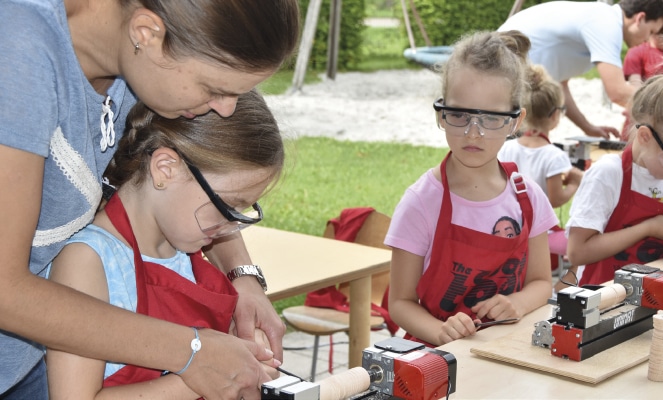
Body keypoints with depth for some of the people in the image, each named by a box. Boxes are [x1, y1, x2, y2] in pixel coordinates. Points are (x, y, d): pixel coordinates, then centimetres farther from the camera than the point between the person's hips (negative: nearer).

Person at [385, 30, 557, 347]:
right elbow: (400, 301, -5)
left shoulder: (527, 197, 1)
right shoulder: (422, 202, -10)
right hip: (440, 355, -3)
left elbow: (540, 281, 13)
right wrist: (441, 332, -23)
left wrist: (518, 303, -8)